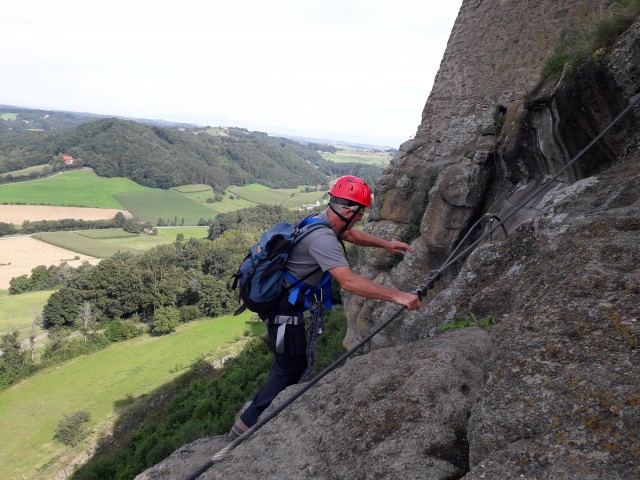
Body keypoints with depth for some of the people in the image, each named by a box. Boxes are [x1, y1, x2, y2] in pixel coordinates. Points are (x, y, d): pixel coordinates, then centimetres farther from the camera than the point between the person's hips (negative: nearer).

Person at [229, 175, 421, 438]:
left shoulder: (323, 219, 1)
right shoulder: (322, 238, -28)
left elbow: (352, 234, 22)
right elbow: (348, 281, -38)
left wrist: (385, 244, 15)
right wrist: (396, 295, -39)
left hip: (277, 297, 10)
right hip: (283, 309, -10)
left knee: (290, 362, 23)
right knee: (292, 365, 4)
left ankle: (261, 406, 40)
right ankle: (247, 425, 15)